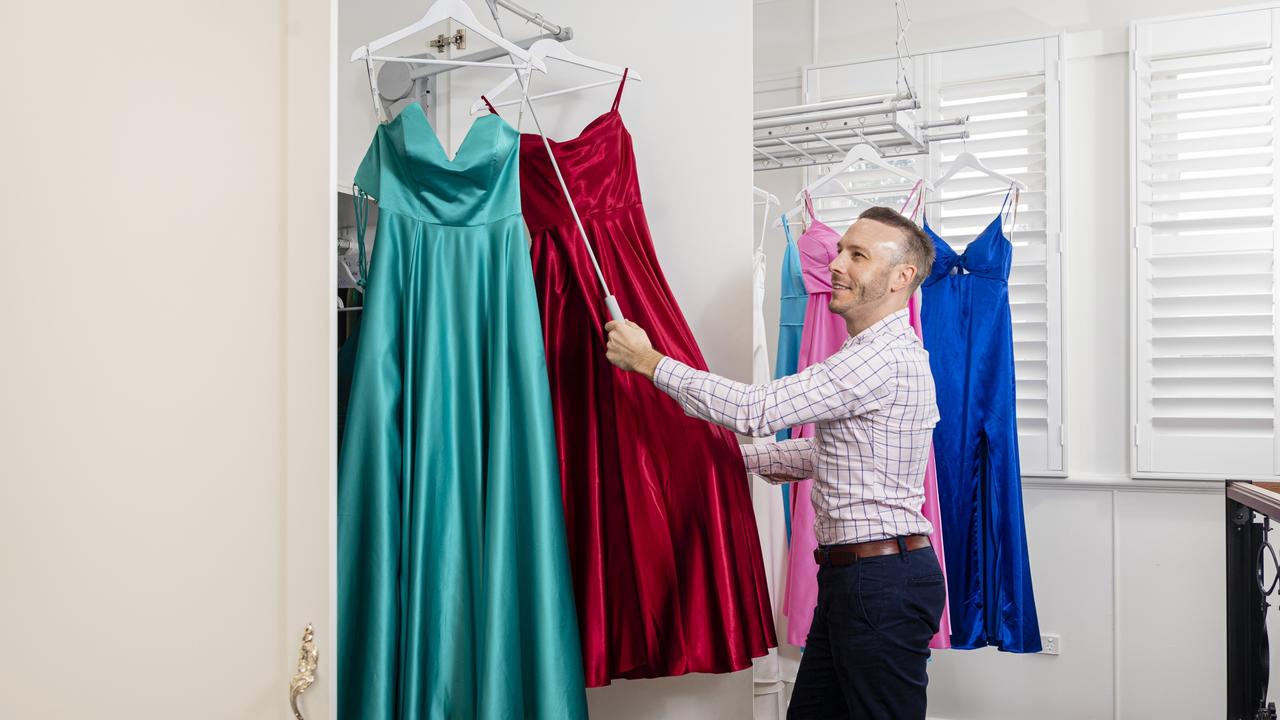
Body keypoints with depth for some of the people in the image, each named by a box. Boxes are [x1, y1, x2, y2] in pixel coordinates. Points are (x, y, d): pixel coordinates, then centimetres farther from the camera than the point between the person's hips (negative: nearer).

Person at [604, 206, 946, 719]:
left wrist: (647, 360, -13)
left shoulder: (887, 358, -19)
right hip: (848, 576, 10)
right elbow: (827, 455, 25)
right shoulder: (874, 353, 17)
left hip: (882, 581, -10)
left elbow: (755, 411, -22)